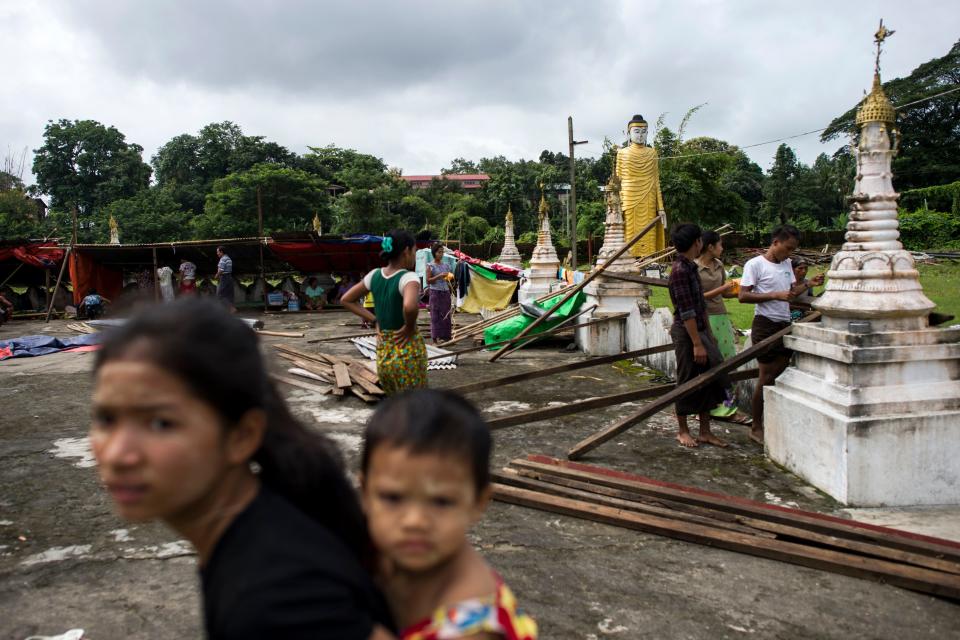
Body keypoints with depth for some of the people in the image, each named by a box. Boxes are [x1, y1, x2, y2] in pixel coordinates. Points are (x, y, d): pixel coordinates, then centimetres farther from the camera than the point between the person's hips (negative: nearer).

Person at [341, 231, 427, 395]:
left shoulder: (374, 275, 2)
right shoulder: (408, 277, -18)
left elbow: (346, 300, 13)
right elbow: (410, 306, -39)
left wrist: (375, 320, 9)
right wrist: (410, 328, -20)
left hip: (383, 352, 7)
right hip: (408, 353, -7)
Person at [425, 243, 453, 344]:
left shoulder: (446, 265, 11)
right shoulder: (430, 266, -2)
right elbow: (428, 280, -8)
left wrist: (449, 277, -5)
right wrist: (439, 276, -19)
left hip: (446, 292, 5)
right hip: (435, 292, -5)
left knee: (446, 315, 5)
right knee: (436, 316, -3)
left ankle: (445, 336, 12)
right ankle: (435, 338, 0)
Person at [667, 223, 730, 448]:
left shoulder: (691, 267, 13)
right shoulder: (680, 270, -18)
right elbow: (686, 311, -22)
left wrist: (709, 334, 20)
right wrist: (697, 344, -22)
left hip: (699, 330, 9)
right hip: (686, 333, -9)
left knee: (710, 379, 10)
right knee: (687, 383, 2)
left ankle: (705, 432, 19)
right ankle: (683, 431, 17)